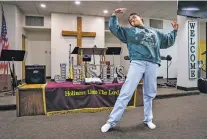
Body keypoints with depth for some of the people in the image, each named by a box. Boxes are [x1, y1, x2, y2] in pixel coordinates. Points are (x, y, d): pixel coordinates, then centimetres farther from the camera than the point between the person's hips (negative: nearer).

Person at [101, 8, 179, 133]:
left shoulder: (155, 32, 29)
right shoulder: (129, 31, 21)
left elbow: (168, 41, 36)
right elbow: (114, 28, 17)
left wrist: (174, 30, 30)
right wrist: (114, 16, 10)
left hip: (152, 64, 3)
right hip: (137, 62, -3)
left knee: (149, 94, 9)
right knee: (126, 92, -10)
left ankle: (148, 119, 26)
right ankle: (112, 121, -4)